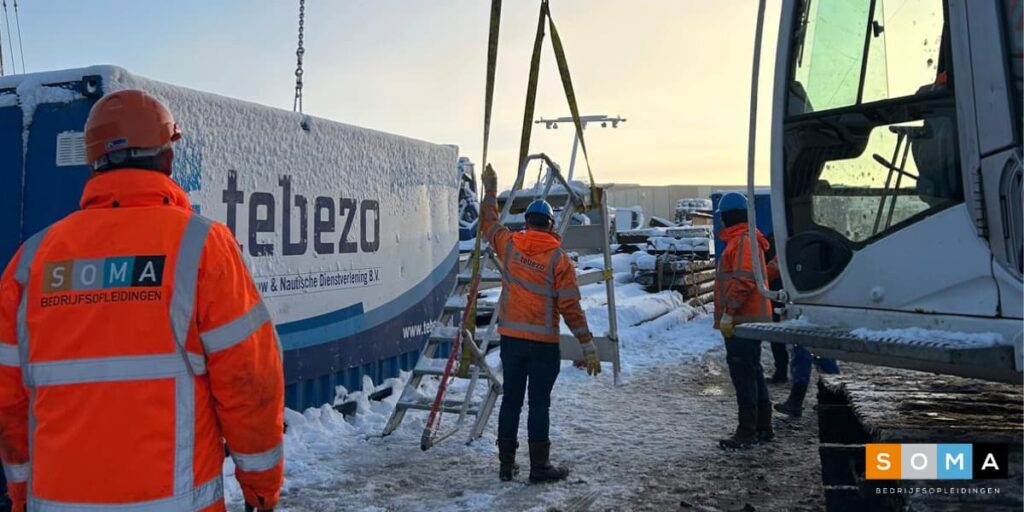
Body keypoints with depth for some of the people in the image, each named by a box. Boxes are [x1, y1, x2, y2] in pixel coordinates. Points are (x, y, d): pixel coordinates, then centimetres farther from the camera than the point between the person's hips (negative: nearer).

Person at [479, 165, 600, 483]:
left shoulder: (509, 245, 0)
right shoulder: (559, 258, -9)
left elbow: (488, 222, 21)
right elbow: (570, 306, -11)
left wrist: (490, 189, 34)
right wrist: (588, 345, -6)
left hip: (511, 337, 4)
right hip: (543, 342, -3)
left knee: (511, 400, 12)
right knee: (539, 404, 3)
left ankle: (507, 464, 19)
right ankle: (540, 467, 9)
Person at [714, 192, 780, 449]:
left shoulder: (743, 241, -13)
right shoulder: (743, 239, 19)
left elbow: (744, 280, -22)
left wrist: (728, 312, -23)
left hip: (742, 321, -11)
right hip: (750, 319, 11)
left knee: (743, 374, -8)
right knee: (752, 373, 15)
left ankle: (747, 431, -4)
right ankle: (763, 427, 24)